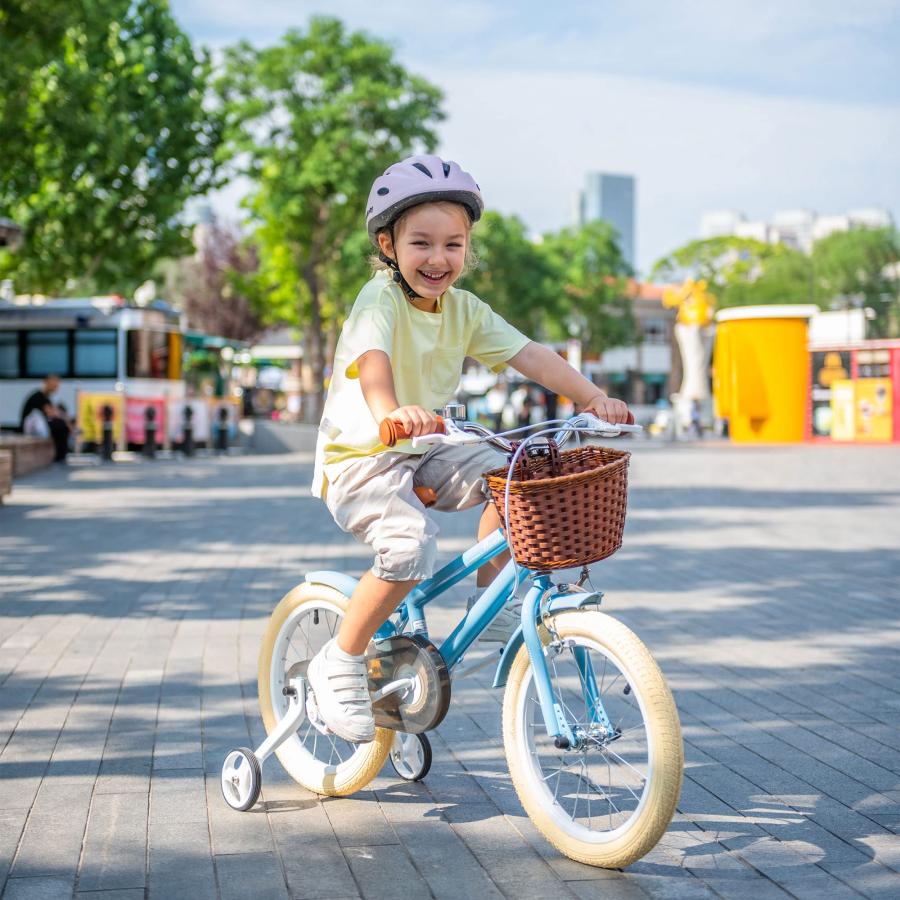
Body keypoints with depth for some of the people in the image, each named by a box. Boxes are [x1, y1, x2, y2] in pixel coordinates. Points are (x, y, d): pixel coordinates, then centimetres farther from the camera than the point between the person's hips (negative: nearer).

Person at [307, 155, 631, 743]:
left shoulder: (465, 310, 1)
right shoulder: (380, 300, -19)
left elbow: (532, 355, -4)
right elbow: (373, 358, -39)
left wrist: (593, 397, -18)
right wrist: (390, 411, -60)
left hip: (425, 454, 7)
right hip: (359, 459, -7)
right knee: (412, 545, -29)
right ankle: (341, 662, -11)